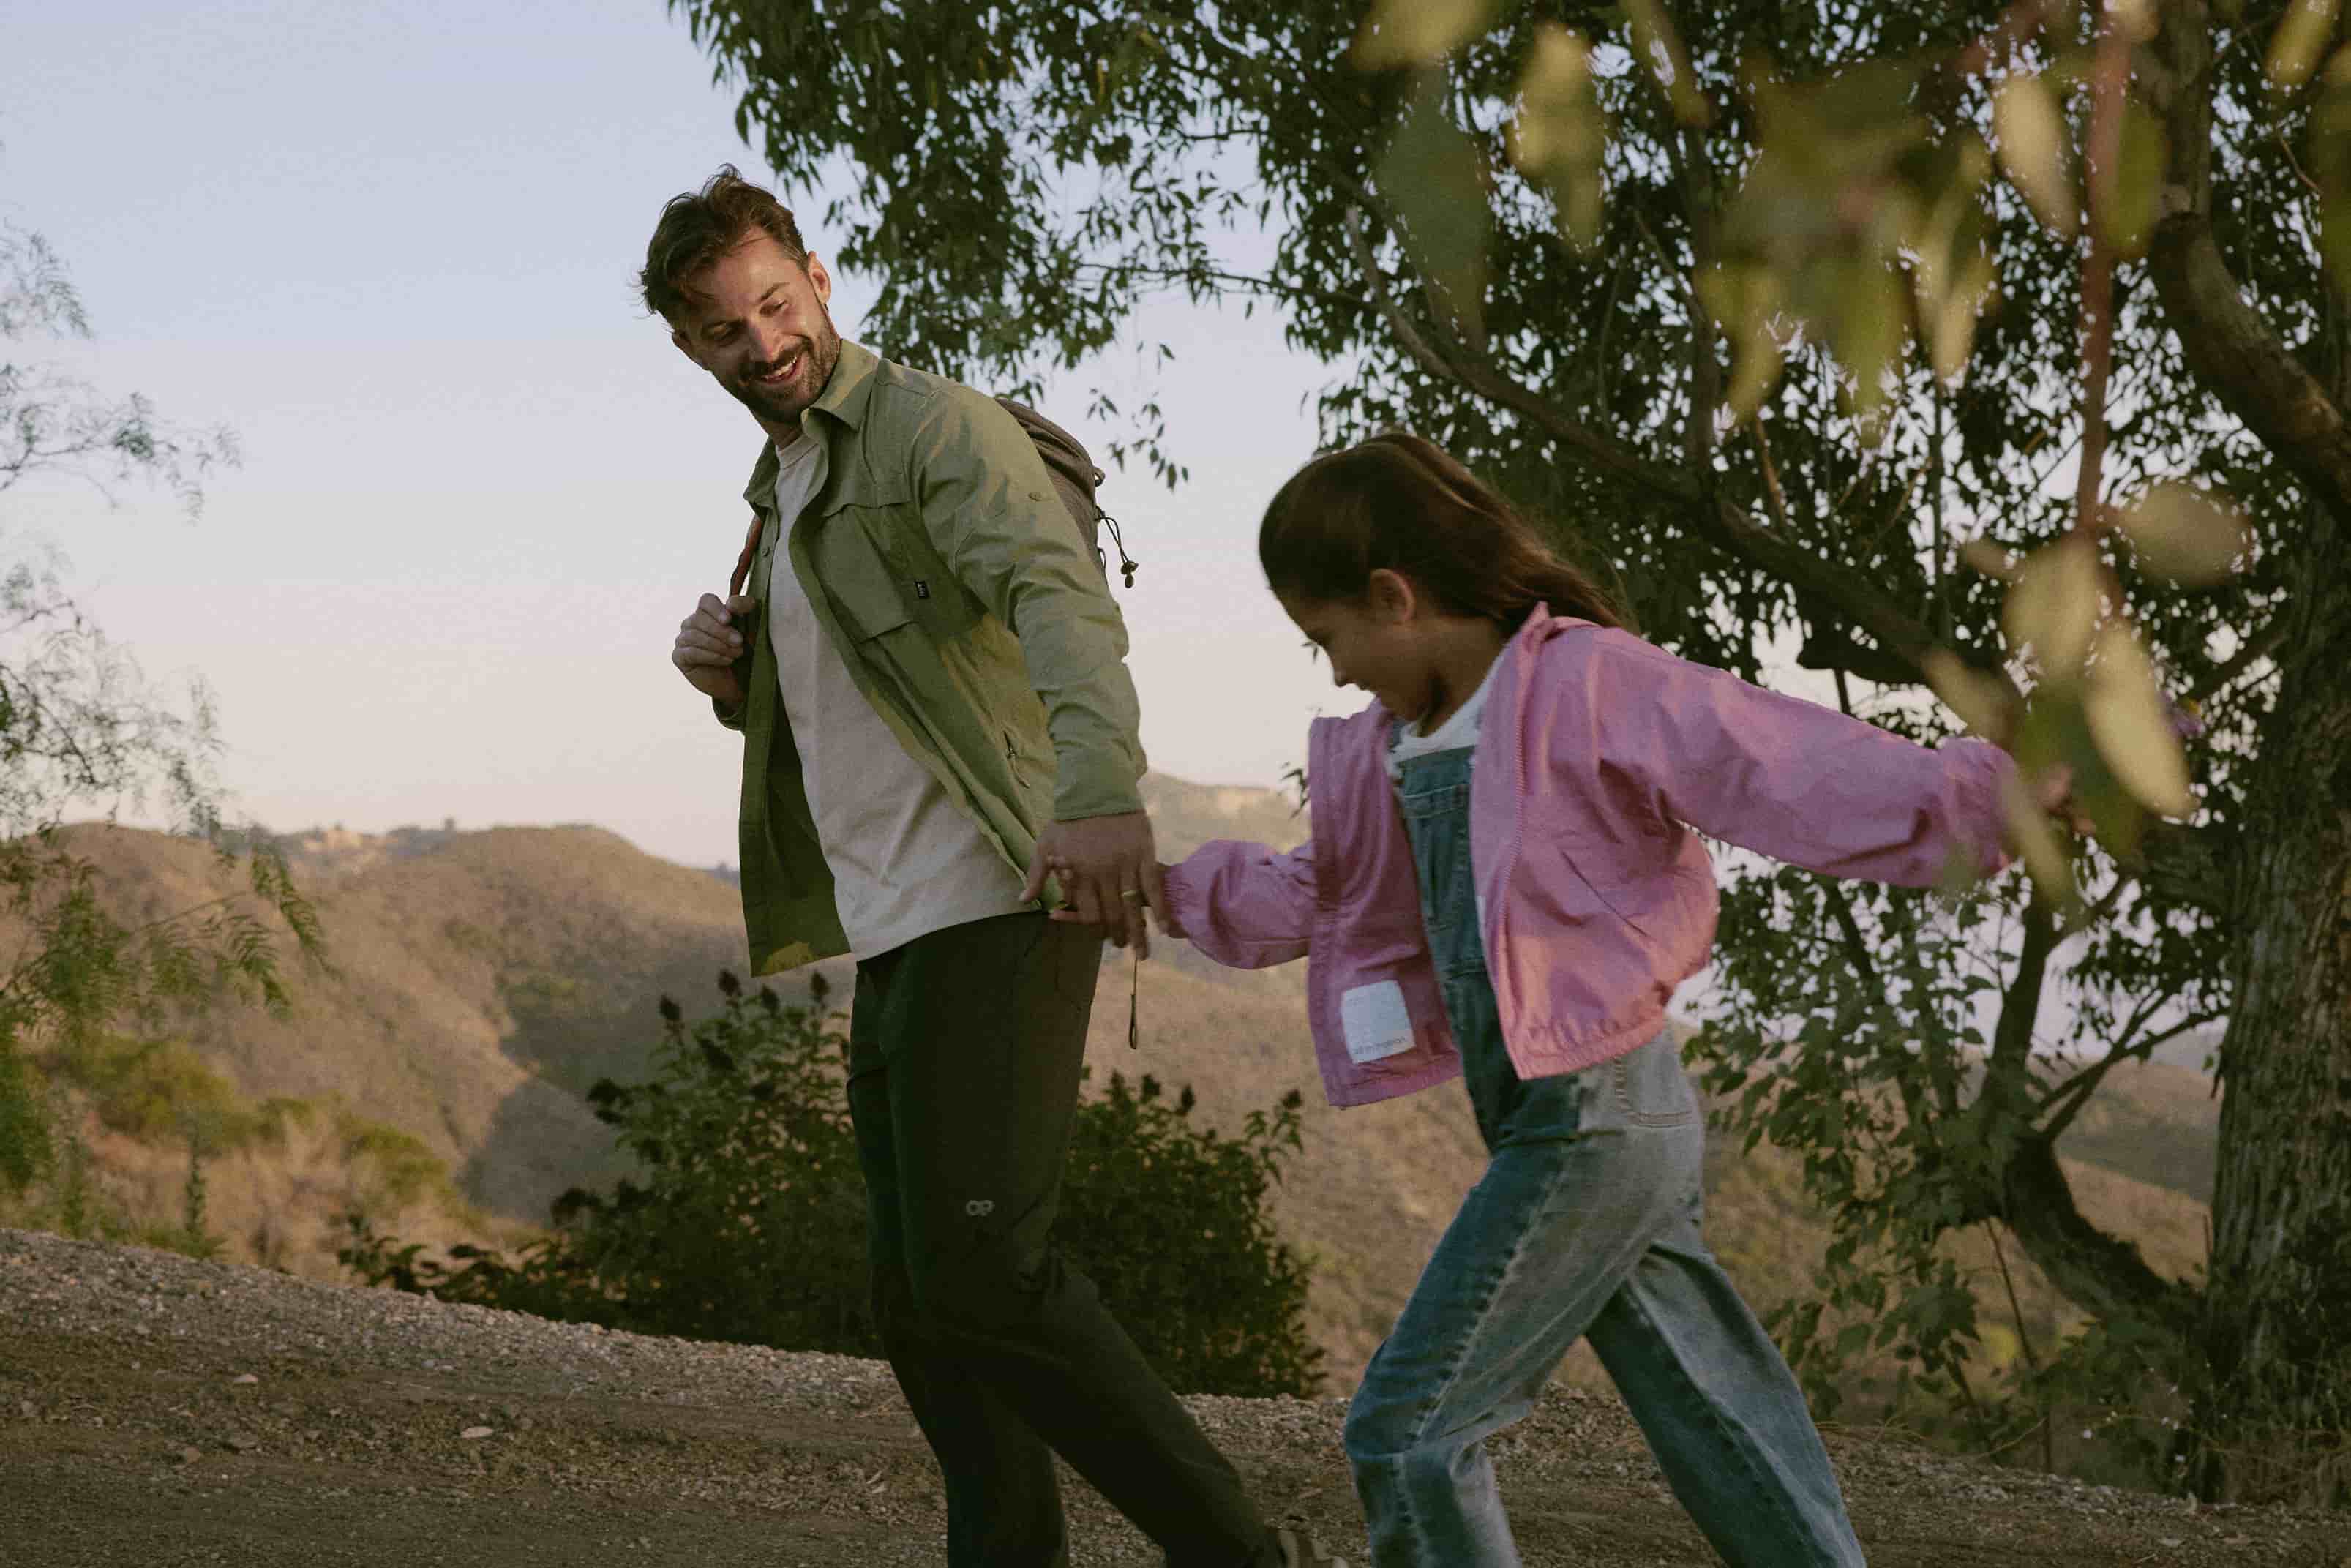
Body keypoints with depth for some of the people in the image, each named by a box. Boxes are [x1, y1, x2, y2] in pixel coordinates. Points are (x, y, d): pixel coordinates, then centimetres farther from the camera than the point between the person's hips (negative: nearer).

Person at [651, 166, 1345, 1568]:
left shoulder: (935, 426, -6)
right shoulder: (782, 487, 22)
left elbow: (1060, 593, -26)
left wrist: (1100, 786, -45)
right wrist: (732, 681, 6)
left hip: (993, 910, -10)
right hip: (893, 934, 10)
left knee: (980, 1265, -19)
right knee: (917, 1293, 10)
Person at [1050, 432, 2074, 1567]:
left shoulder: (1588, 684, -13)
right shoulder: (1399, 744, 14)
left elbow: (1792, 768, -21)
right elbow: (1319, 894, 26)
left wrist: (1977, 802, -31)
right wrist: (1166, 891, 16)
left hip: (1597, 1118, -9)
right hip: (1543, 1123, 9)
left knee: (1406, 1431, -8)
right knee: (1716, 1429, 11)